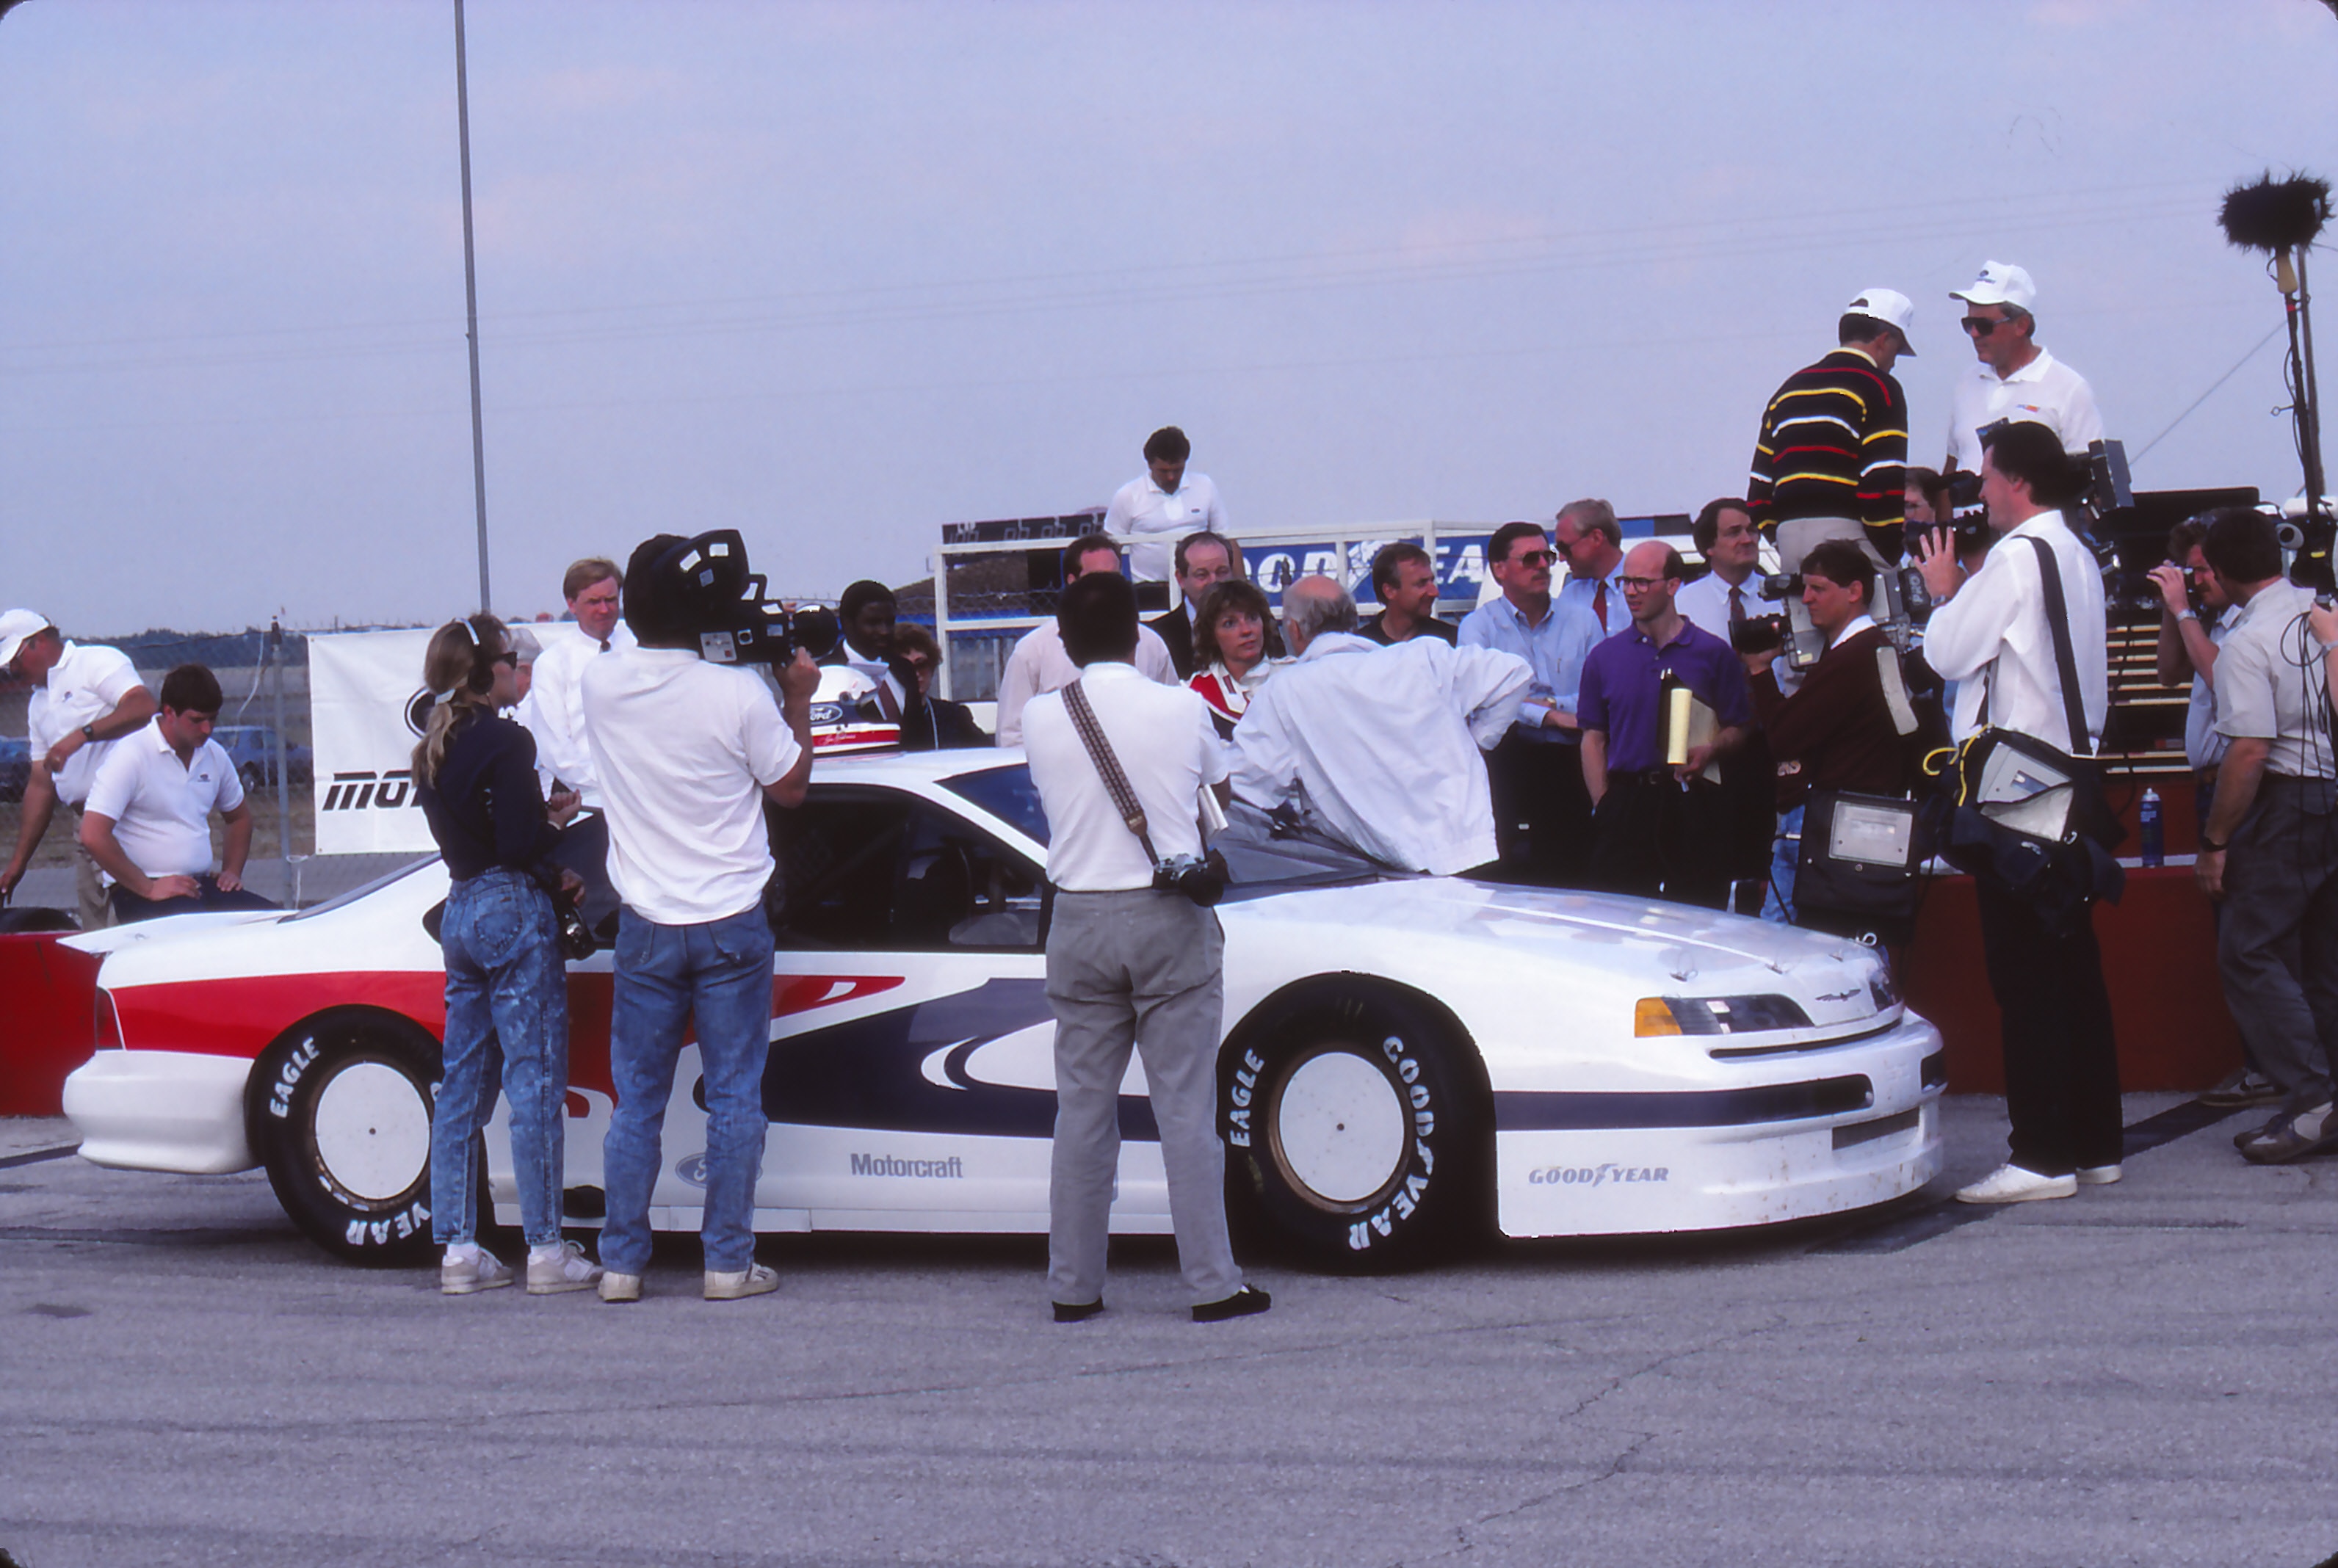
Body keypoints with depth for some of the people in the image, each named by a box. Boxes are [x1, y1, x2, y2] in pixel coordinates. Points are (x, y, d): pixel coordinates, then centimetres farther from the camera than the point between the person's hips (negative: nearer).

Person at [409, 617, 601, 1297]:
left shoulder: (433, 750, 13)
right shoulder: (504, 742, -13)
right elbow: (518, 845, -18)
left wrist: (541, 815, 9)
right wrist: (558, 820, -1)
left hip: (460, 910, 9)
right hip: (514, 910, -9)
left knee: (463, 1083, 11)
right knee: (536, 1081, -4)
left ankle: (458, 1247, 11)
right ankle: (546, 1251, -3)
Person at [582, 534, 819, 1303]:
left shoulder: (601, 683, -4)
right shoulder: (739, 694, -15)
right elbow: (790, 786, -1)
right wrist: (799, 700, 10)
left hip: (646, 927, 3)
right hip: (731, 923, -3)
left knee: (637, 1099, 10)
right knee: (734, 1097, 5)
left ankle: (621, 1262, 11)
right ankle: (729, 1262, 6)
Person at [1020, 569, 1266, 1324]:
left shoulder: (1041, 718, -1)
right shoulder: (1182, 709, -4)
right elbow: (1217, 787, 13)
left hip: (1080, 922, 2)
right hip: (1170, 920, -2)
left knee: (1082, 1109, 8)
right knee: (1186, 1108, 1)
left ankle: (1073, 1286, 11)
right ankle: (1213, 1283, 2)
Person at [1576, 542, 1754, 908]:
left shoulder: (1714, 654, 6)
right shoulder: (1604, 657, 11)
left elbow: (1738, 729, 8)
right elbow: (1593, 739, 11)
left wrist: (1710, 750, -14)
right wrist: (1603, 805, 1)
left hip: (1693, 809, -1)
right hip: (1625, 805, 1)